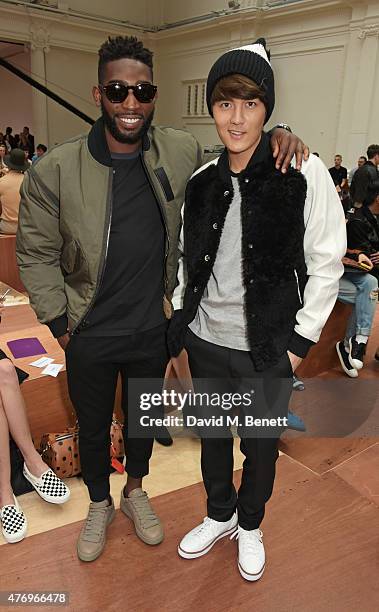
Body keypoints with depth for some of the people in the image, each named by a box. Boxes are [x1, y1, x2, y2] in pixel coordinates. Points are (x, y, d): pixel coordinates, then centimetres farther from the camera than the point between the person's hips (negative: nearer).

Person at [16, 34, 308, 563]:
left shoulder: (181, 152, -7)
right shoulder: (55, 170, -15)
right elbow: (37, 255, -7)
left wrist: (273, 138, -9)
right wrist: (60, 324, -7)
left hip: (154, 330, 2)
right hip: (89, 337, -1)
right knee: (93, 427, 20)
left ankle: (135, 491, 53)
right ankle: (99, 505, 49)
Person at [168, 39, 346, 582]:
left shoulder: (304, 174, -12)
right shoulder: (202, 181, 0)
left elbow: (326, 266, -8)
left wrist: (300, 341, -8)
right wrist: (180, 326, 8)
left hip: (267, 350, -3)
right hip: (205, 342, 4)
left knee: (260, 446, 16)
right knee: (212, 436, 21)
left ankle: (250, 525, 45)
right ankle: (220, 516, 48)